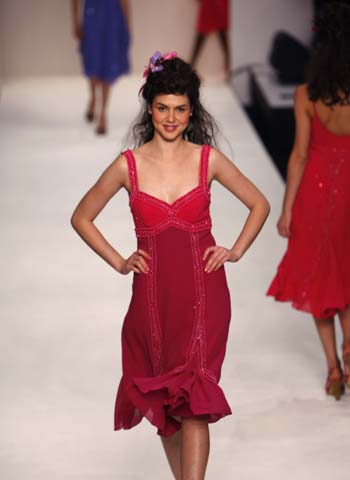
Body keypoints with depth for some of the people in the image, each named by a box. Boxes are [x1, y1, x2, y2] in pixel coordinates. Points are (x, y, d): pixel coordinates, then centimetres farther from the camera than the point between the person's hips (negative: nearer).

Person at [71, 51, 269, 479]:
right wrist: (118, 262, 5)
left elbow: (259, 205, 13)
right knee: (161, 399, 11)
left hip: (203, 291, -1)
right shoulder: (128, 165, 0)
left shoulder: (209, 160, 0)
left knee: (194, 400, -10)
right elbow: (81, 218, 11)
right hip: (153, 294, 2)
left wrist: (235, 251, 4)